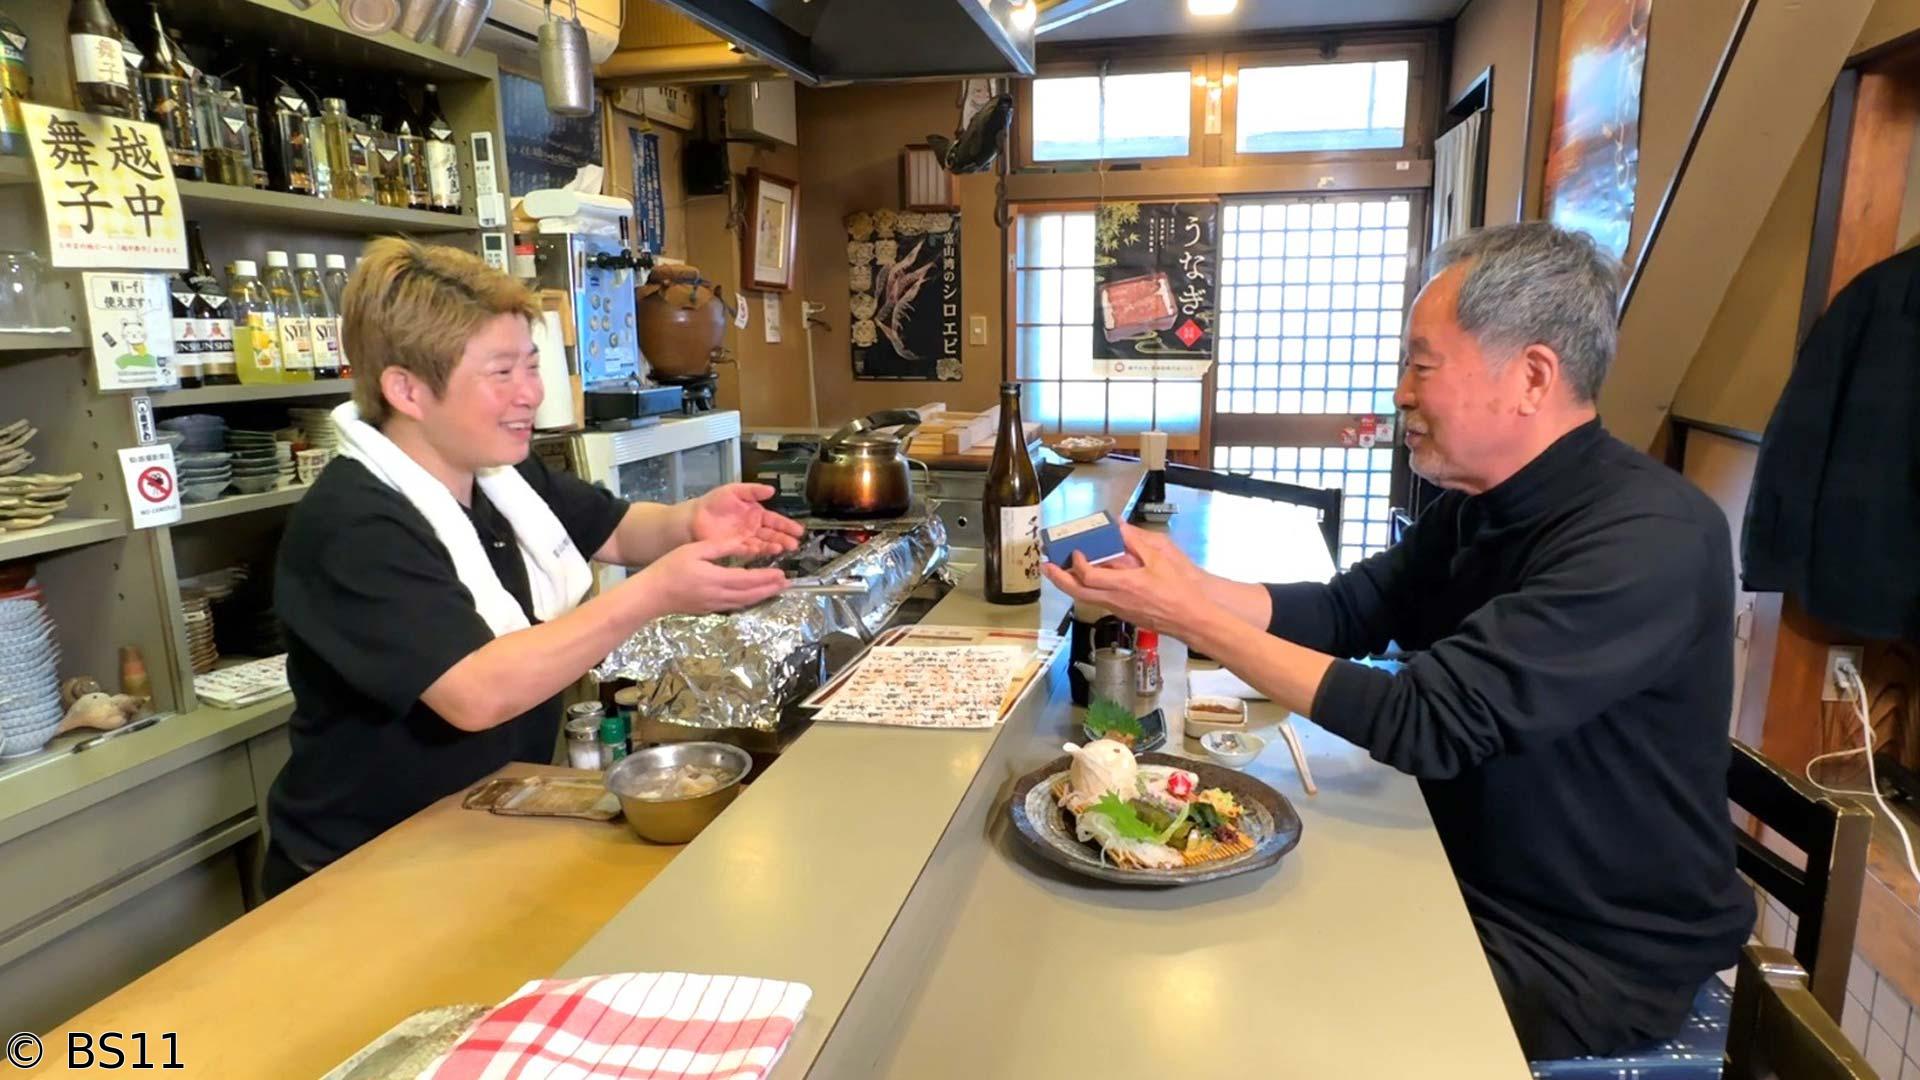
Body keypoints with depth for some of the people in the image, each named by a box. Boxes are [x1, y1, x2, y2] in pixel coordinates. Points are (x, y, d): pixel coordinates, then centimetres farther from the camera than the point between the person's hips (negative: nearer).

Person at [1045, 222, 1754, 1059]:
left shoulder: (1646, 539, -28)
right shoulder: (1479, 504, 1)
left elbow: (1425, 723, -33)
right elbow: (1347, 613, 2)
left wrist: (1192, 618, -30)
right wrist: (1185, 581, -13)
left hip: (1596, 950, -7)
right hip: (1471, 881, 7)